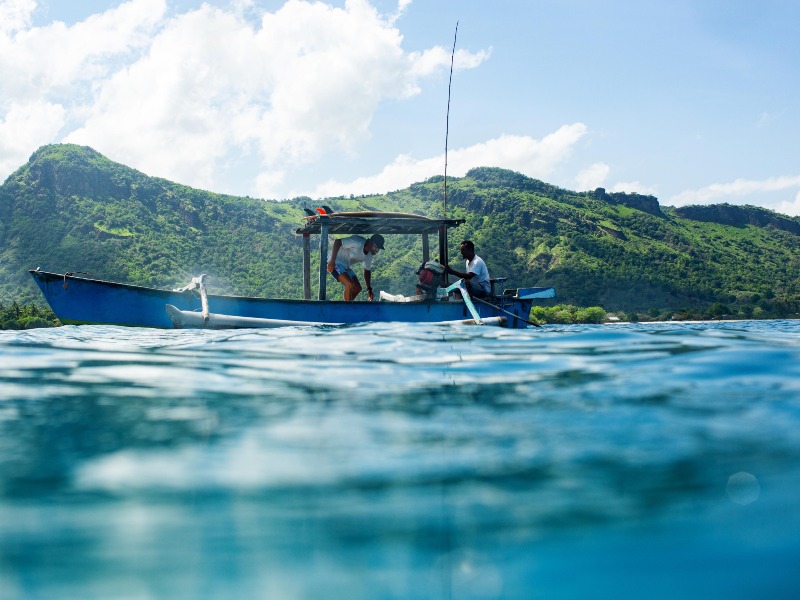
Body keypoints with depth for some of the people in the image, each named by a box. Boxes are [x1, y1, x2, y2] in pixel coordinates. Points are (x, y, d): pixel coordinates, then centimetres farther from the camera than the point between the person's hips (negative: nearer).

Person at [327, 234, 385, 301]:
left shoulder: (369, 255, 1)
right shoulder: (358, 243, -27)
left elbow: (367, 271, 10)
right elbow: (337, 242, -27)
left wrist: (369, 290, 1)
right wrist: (332, 261, -31)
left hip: (346, 266, 9)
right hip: (336, 262, -9)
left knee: (358, 288, 6)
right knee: (350, 285, -25)